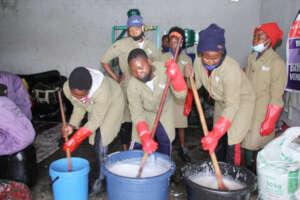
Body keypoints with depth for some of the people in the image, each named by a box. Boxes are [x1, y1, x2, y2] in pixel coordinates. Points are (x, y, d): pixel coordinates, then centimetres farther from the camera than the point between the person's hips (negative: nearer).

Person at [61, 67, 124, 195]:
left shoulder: (102, 90, -44)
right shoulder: (67, 88, -27)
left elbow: (96, 120, -32)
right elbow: (78, 108, -9)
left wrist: (76, 139, -32)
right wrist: (72, 125, -26)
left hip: (113, 103, -5)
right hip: (94, 107, 6)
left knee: (101, 142, -14)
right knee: (97, 143, 11)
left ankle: (100, 180, 2)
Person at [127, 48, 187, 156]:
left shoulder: (164, 69, -28)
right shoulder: (132, 85, -28)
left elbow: (181, 94, -27)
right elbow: (137, 114, -27)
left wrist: (176, 76, -46)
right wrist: (145, 138, -39)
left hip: (165, 112, 1)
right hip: (146, 114, -1)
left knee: (165, 143, 6)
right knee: (138, 145, -3)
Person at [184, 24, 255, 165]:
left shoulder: (231, 69, -36)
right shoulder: (199, 61, -18)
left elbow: (232, 105, -34)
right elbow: (196, 85, -1)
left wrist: (215, 134, -38)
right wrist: (189, 77, -26)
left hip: (241, 101, -6)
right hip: (221, 101, 6)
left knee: (232, 143, -10)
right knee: (217, 141, 12)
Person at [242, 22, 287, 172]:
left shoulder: (276, 63, -14)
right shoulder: (252, 58, 8)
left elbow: (276, 97, -15)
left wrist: (269, 122, -16)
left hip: (262, 113, -6)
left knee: (257, 145, 1)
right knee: (247, 144, 14)